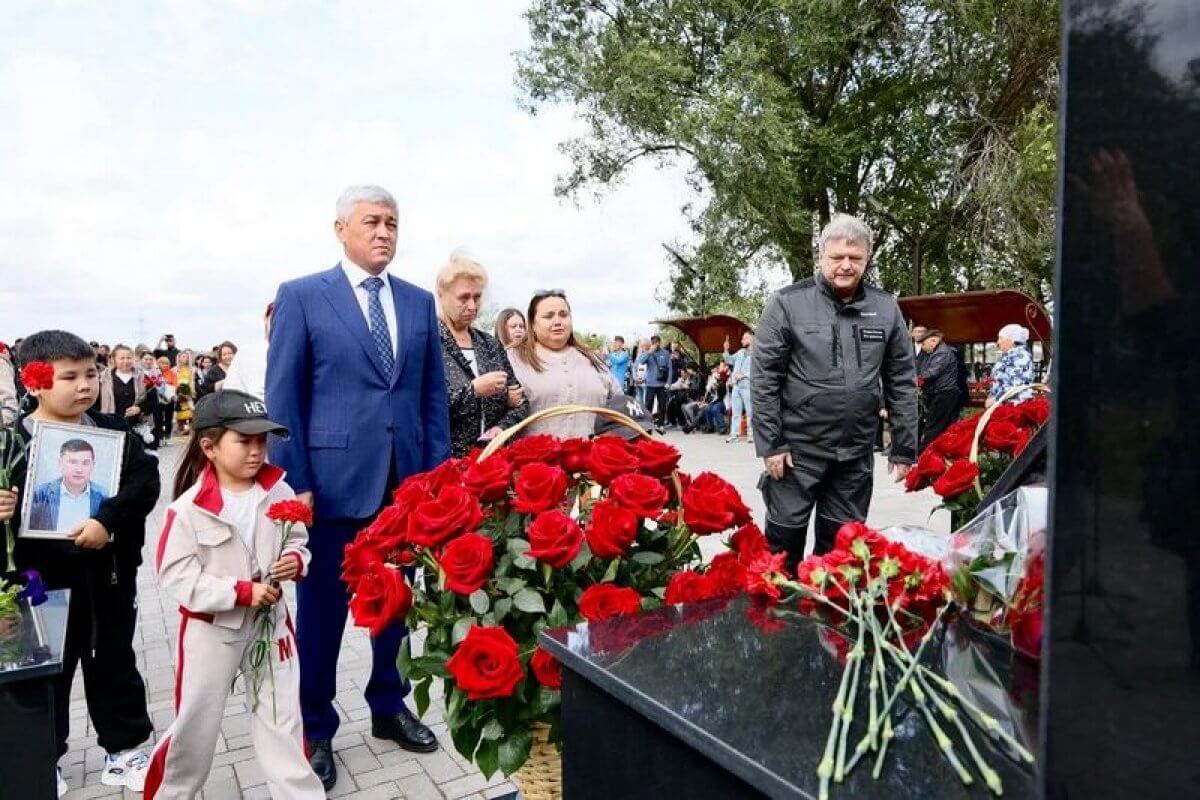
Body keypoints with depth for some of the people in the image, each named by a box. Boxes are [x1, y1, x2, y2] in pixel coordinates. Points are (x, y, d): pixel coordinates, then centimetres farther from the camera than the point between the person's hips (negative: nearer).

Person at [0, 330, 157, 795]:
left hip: (109, 572, 2)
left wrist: (107, 520, -25)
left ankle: (124, 750, 31)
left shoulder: (114, 431, -2)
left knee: (114, 662, 15)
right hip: (46, 576, -1)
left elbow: (145, 481, -12)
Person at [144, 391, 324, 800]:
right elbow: (175, 576, -17)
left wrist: (295, 560, -19)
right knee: (196, 723, 15)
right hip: (210, 629, -2)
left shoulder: (278, 492, -9)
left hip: (270, 620, 3)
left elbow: (297, 540, 4)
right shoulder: (189, 507, -17)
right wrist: (241, 591, -23)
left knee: (282, 717, 14)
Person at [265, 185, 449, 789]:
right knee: (323, 608, 9)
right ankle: (315, 729, 28)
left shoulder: (419, 302, 10)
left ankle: (388, 709, 35)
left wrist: (437, 469, 4)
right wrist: (295, 482, -9)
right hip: (333, 478, -3)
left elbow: (433, 393, 10)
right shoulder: (301, 297, -1)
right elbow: (282, 397, -4)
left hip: (406, 481, 4)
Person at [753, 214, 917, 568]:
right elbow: (764, 379, -8)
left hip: (856, 452, 3)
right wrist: (770, 443, -11)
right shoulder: (787, 303, -7)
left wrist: (904, 448, 4)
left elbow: (901, 383, 6)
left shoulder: (886, 309, 3)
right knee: (784, 537, 7)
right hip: (797, 448, -3)